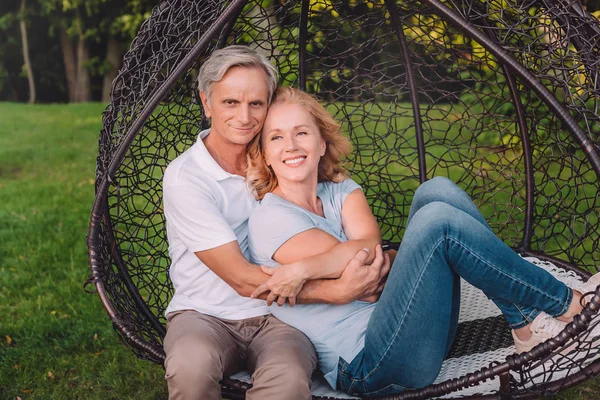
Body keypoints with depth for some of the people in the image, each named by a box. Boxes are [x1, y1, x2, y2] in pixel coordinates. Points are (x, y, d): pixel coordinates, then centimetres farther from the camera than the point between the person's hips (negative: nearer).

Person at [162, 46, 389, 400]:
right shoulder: (184, 177, -13)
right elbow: (242, 279, -18)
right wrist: (338, 291, -24)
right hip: (204, 314, -2)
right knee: (191, 366, -36)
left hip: (278, 314, 2)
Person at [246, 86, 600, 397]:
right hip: (363, 368, -7)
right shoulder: (269, 219, -5)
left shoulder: (339, 189, 13)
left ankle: (527, 322, -8)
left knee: (437, 191, -7)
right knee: (438, 220, -23)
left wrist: (304, 269, -18)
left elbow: (369, 241, -10)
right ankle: (566, 304, -5)